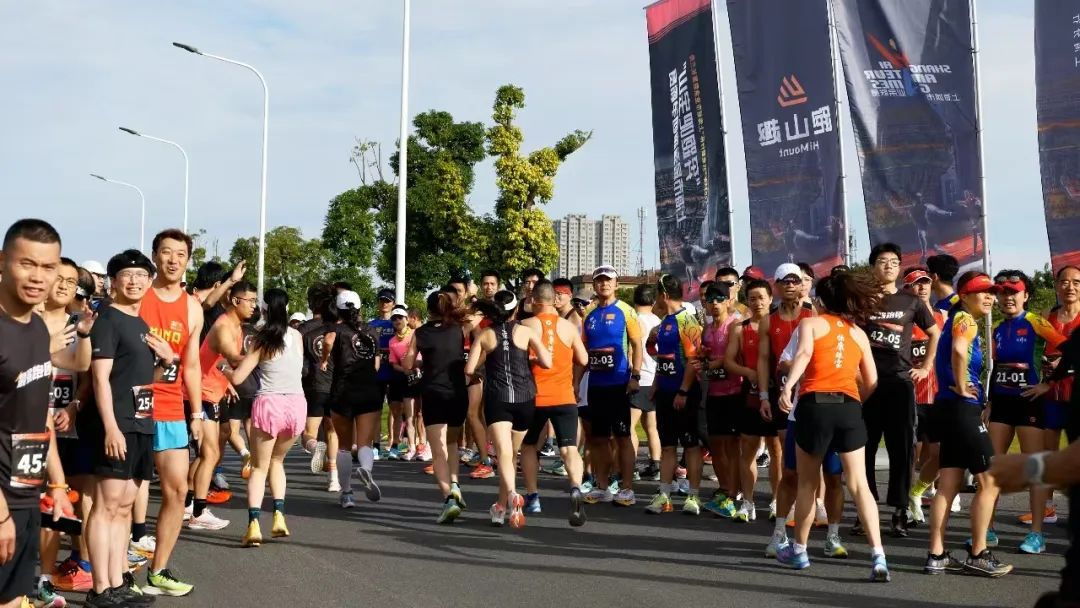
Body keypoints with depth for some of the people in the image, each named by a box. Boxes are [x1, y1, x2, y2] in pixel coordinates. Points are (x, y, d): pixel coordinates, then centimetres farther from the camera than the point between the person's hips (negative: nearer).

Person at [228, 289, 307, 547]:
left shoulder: (262, 339, -3)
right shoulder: (297, 336, 7)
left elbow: (237, 378, -6)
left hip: (269, 404, -3)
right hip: (296, 404, 3)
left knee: (259, 467, 8)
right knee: (277, 461, 24)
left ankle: (254, 525, -7)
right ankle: (279, 517, 11)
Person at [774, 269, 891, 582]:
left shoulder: (810, 323, 9)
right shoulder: (859, 333, 19)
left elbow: (804, 353, -13)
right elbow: (871, 381, 19)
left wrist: (787, 386, -24)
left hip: (815, 404, -2)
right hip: (849, 407, 2)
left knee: (807, 483, 14)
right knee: (859, 484, 1)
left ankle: (798, 550, 26)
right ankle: (878, 556, -12)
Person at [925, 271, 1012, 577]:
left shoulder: (956, 318, 18)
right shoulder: (965, 319, -10)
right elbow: (959, 351, -33)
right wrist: (962, 388, -21)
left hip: (950, 407, 10)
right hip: (962, 407, -10)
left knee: (949, 484, 9)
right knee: (990, 481, -3)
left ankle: (936, 556, 10)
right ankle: (978, 555, 1)